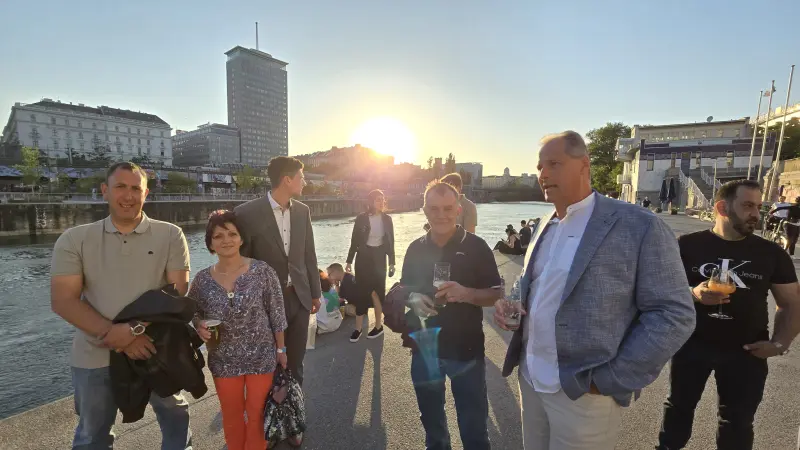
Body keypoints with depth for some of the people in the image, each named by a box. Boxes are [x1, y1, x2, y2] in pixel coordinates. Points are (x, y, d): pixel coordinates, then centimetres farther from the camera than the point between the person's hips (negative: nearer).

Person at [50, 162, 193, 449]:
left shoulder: (170, 235, -7)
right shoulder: (74, 240, -3)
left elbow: (178, 292, -9)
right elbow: (63, 301, -8)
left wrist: (134, 329, -21)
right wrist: (114, 334, -19)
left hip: (158, 349, -1)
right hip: (95, 356, 1)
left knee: (176, 421, 18)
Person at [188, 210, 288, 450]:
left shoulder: (262, 271, -16)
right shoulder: (202, 280, -8)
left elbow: (277, 314, -9)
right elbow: (193, 315, 7)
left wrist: (281, 349, -4)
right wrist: (200, 326, -14)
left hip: (261, 357, -2)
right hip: (223, 361, 2)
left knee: (257, 414, 15)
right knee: (231, 416, 22)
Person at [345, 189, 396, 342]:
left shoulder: (387, 219, 0)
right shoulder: (361, 218, -6)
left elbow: (390, 242, 5)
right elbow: (354, 240, -1)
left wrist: (392, 262, 4)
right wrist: (349, 261, -2)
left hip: (379, 257, 1)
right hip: (363, 257, -1)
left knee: (378, 290, 7)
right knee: (361, 291, 3)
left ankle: (378, 325, 21)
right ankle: (358, 328, 14)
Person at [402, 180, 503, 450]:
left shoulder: (476, 246, -10)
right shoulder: (415, 249, 1)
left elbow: (496, 294, -6)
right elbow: (404, 290, 11)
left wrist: (466, 293, -26)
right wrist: (413, 299, -12)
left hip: (466, 350, -3)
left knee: (474, 425, 13)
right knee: (431, 419, 25)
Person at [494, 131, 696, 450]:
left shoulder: (641, 227, -13)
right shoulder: (545, 224, 7)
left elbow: (674, 315, -13)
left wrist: (611, 380, -15)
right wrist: (509, 302, -4)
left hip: (583, 394, -5)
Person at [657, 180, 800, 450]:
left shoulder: (771, 253, 1)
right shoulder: (687, 245, -8)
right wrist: (693, 294, -25)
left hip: (746, 352, 2)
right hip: (692, 345, -2)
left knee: (738, 421, 17)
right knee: (679, 406, 16)